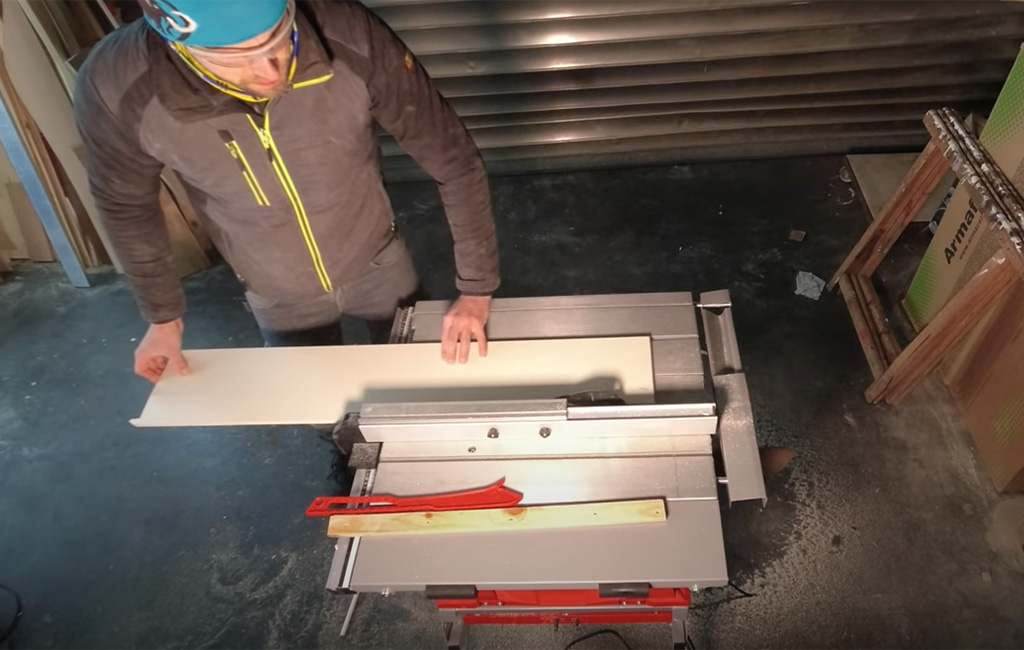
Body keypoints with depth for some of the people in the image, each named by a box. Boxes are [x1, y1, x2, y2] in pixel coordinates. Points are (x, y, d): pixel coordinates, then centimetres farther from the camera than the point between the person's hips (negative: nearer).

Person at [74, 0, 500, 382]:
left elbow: (455, 162, -22)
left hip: (377, 262, 0)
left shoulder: (350, 38, -32)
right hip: (278, 296, 1)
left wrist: (476, 287, -19)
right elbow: (126, 205, -7)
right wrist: (162, 315, 0)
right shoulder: (115, 89, -29)